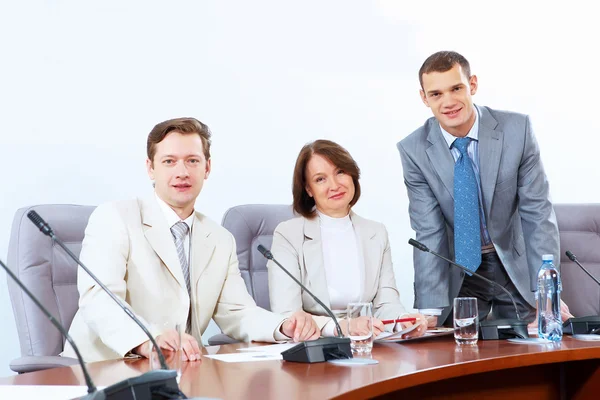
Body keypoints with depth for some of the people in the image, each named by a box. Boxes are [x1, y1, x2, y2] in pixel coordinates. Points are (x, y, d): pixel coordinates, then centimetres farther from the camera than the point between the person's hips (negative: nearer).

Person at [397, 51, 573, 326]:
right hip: (458, 273, 0)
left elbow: (537, 213, -12)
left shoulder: (517, 129, -14)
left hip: (515, 266, 0)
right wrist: (430, 310, -24)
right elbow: (429, 233, -15)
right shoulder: (414, 150, -13)